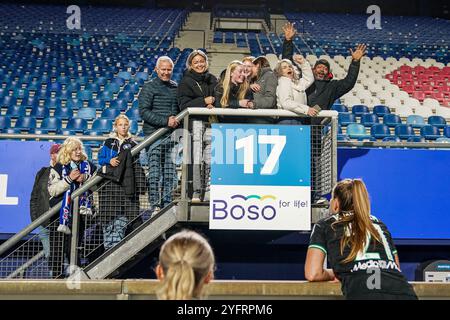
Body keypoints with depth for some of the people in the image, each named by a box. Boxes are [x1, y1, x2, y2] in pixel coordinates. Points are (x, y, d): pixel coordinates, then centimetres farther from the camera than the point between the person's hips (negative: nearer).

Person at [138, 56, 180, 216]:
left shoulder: (176, 87, 15)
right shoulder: (149, 87, -1)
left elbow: (181, 108, 25)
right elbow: (144, 111, -10)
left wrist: (177, 120, 4)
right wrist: (165, 121, -17)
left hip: (171, 135, 5)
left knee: (170, 173, 6)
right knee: (155, 172, -5)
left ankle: (167, 205, 13)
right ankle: (155, 206, 0)